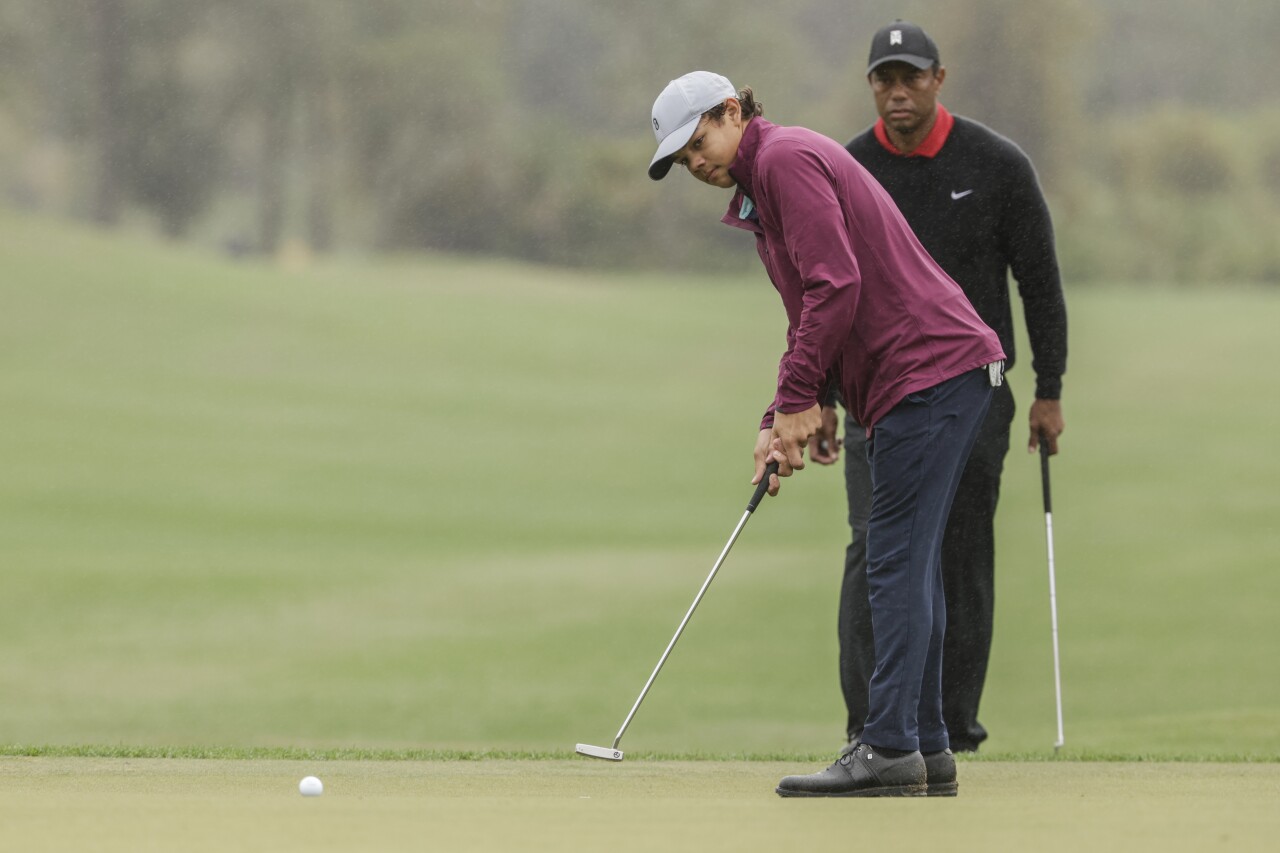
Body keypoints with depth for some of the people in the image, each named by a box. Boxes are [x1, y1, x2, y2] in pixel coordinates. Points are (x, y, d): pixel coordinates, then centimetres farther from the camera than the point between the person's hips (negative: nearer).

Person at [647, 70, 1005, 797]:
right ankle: (927, 750, 13)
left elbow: (836, 286, -20)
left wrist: (795, 402, -15)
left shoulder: (786, 158, -10)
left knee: (899, 566, -12)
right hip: (949, 375, 11)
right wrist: (780, 422, 15)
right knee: (911, 567, 11)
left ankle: (891, 750, -15)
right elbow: (814, 317, 27)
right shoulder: (766, 182, 23)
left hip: (928, 374, -11)